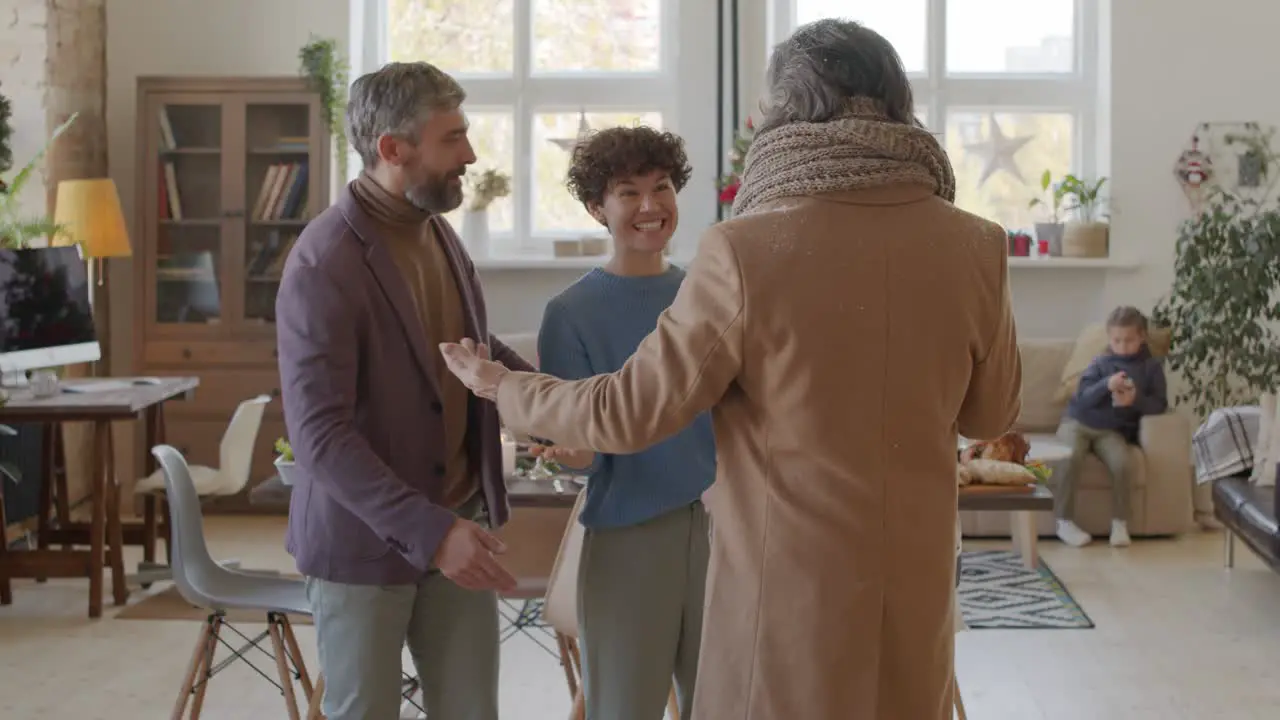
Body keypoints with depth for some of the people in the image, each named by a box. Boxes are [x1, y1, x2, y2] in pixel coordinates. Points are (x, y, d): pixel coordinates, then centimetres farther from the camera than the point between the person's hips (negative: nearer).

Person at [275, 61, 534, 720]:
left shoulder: (437, 229, 5)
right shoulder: (324, 264, -20)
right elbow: (319, 434, -25)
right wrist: (426, 530, -31)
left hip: (458, 523, 7)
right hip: (366, 540, -7)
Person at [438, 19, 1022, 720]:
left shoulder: (746, 252, -18)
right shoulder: (973, 246, -7)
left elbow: (628, 412, -11)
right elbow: (991, 411, 7)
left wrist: (498, 386, 6)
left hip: (788, 583, -3)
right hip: (914, 582, 3)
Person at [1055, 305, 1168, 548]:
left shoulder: (1151, 367, 7)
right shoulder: (1100, 363, 7)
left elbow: (1159, 404, 0)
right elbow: (1082, 398, -4)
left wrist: (1136, 400, -20)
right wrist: (1106, 385, -22)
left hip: (1112, 431, 0)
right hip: (1078, 422, 0)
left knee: (1122, 462, -31)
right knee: (1071, 457, -31)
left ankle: (1120, 523, -16)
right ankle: (1065, 522, -22)